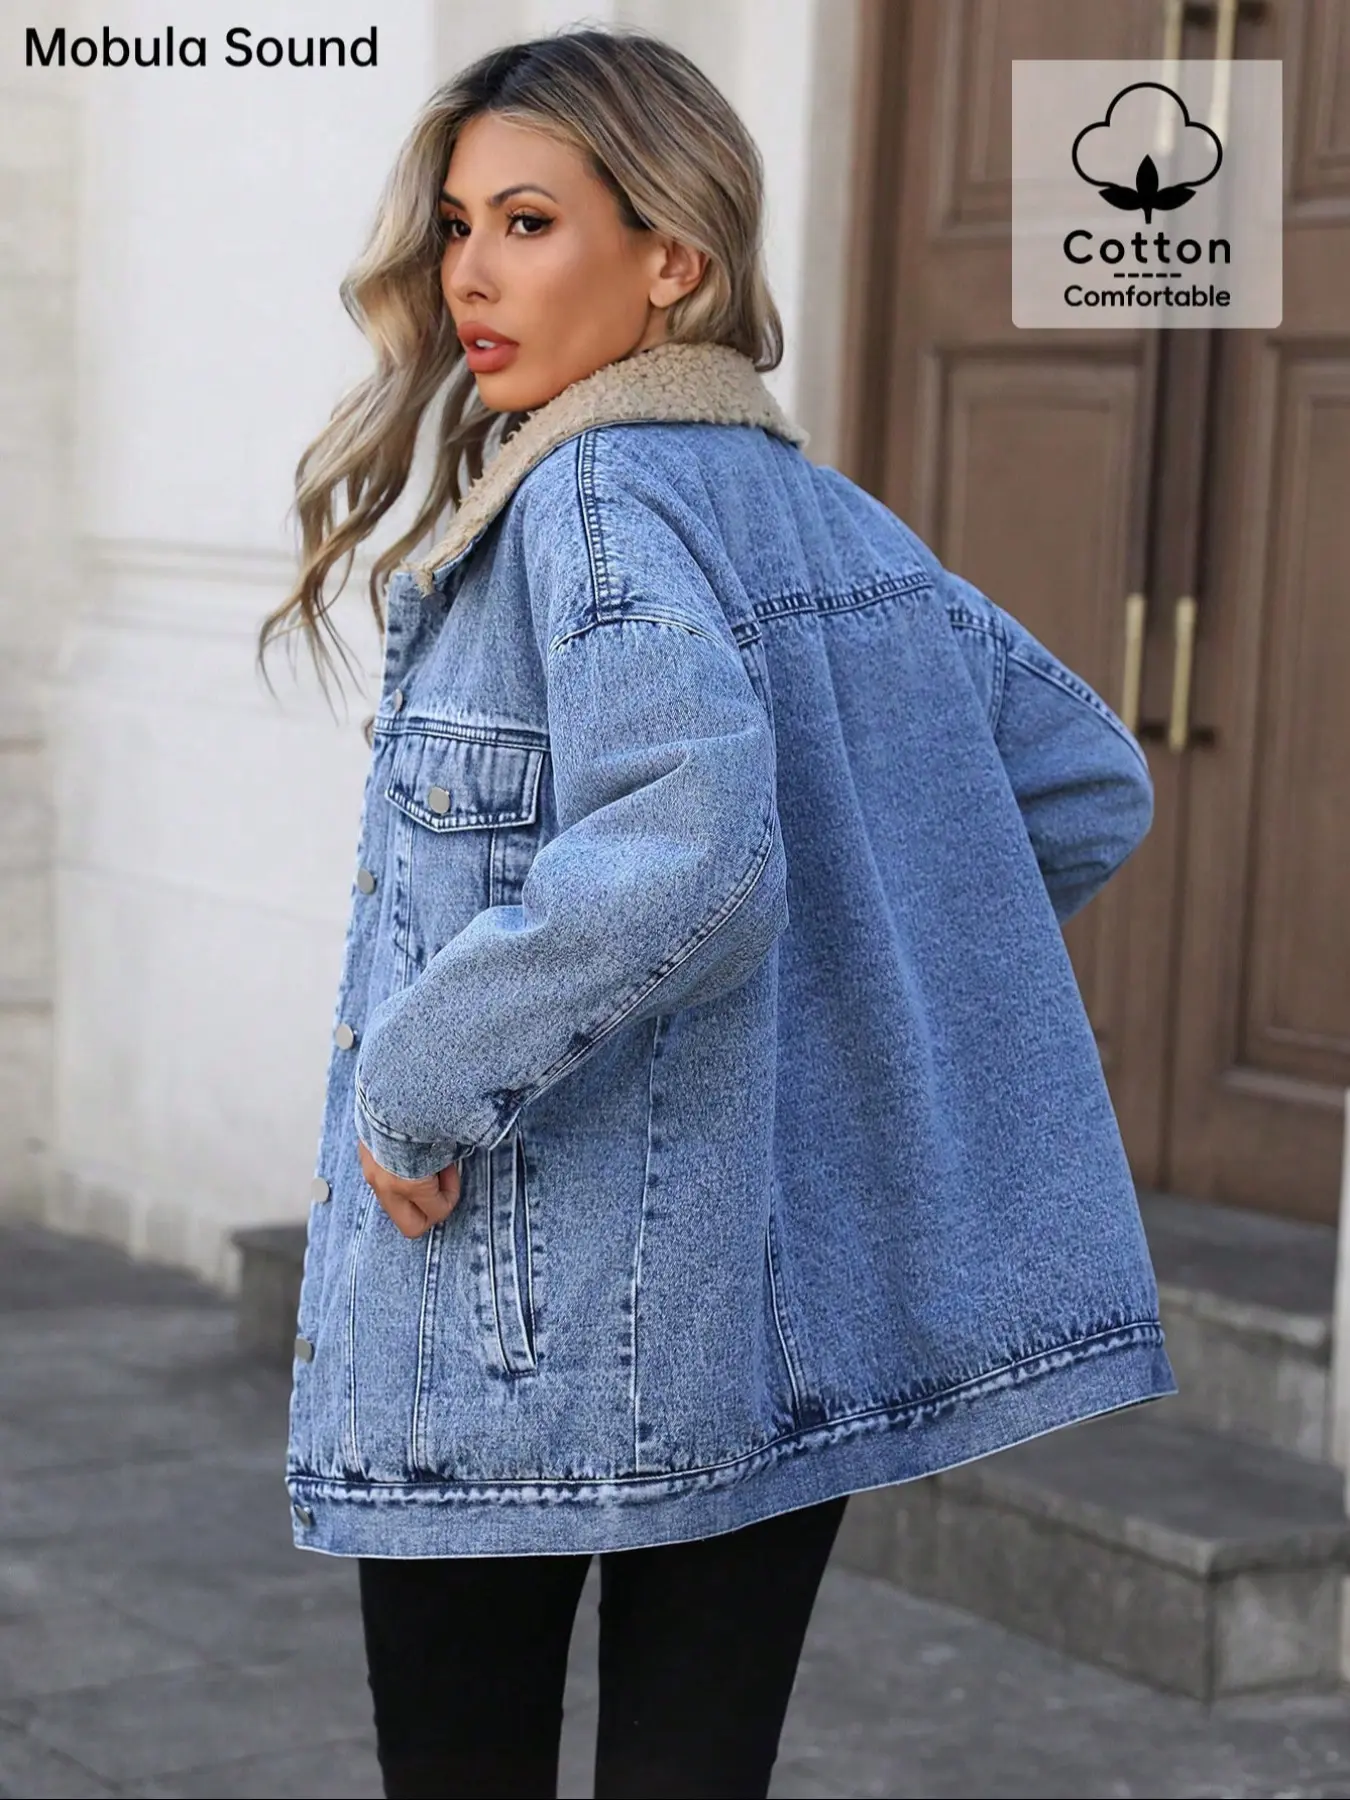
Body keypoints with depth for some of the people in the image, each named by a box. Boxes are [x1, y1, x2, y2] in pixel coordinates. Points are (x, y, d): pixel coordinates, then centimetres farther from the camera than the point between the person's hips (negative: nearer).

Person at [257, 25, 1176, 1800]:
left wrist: (423, 1084, -20)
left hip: (529, 1337, -7)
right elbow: (1091, 785, 17)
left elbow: (679, 853, -31)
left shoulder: (594, 496, -14)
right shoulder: (830, 515, 10)